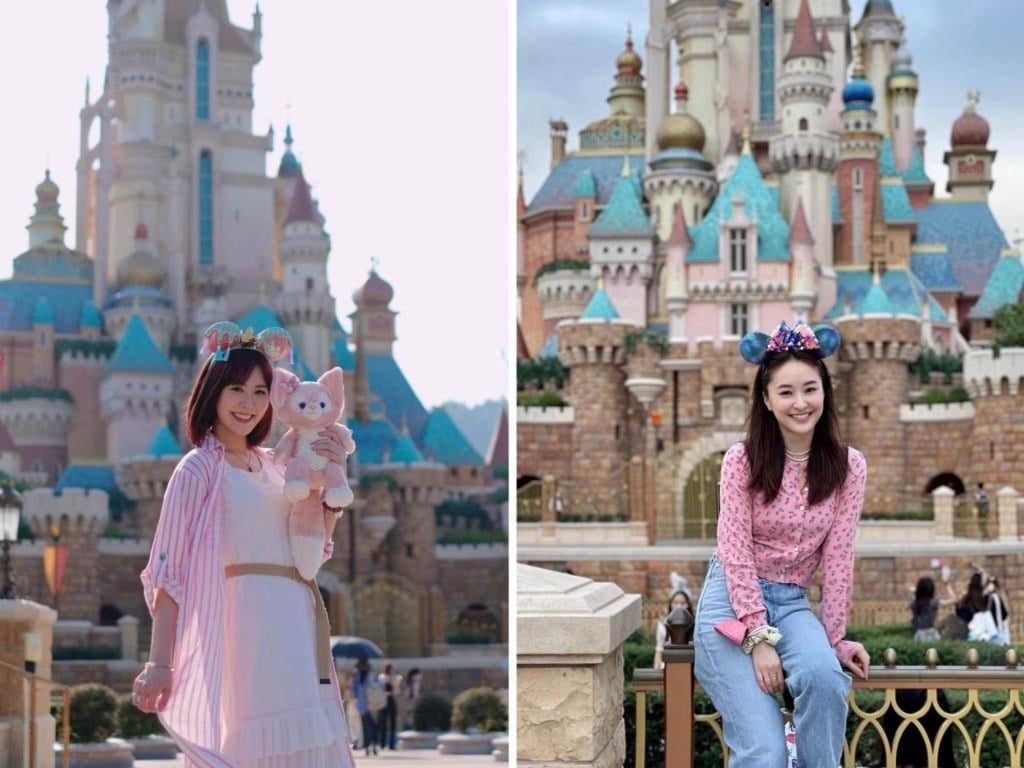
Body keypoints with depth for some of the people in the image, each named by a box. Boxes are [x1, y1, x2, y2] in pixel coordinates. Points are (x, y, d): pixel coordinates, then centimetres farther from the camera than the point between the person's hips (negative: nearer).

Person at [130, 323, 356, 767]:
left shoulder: (269, 465, 15)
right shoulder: (199, 468, -6)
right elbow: (170, 570, -11)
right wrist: (158, 664, -18)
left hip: (293, 628, 7)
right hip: (243, 626, -7)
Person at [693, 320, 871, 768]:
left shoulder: (848, 467, -1)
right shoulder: (742, 461, -8)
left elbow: (838, 558, -1)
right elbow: (735, 554, -11)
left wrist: (833, 638, -3)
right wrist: (758, 638, -18)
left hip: (792, 602, 3)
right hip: (732, 601, -2)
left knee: (824, 674, -33)